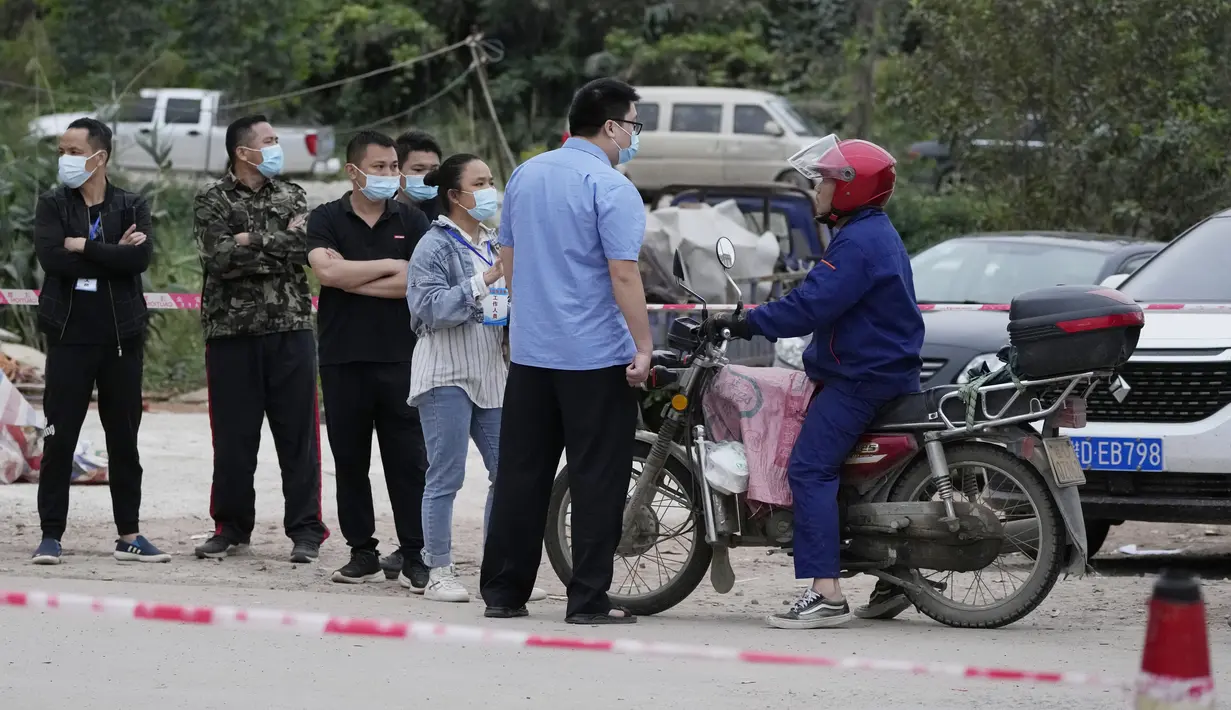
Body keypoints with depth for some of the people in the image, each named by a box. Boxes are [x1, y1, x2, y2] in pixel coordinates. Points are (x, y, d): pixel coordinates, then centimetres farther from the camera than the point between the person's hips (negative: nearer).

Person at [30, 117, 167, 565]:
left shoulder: (131, 207, 5)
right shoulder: (53, 205, 3)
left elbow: (140, 259, -13)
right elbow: (51, 258, -14)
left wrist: (83, 247, -14)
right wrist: (112, 253, -12)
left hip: (121, 340, 1)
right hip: (70, 338, -1)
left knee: (124, 440, 7)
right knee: (59, 439, -2)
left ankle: (129, 535, 14)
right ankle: (51, 535, 2)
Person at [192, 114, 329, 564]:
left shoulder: (291, 197, 11)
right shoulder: (212, 202, 3)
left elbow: (306, 250, -7)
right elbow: (219, 257, -14)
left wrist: (253, 242, -12)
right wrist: (280, 243, -11)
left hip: (290, 328, 1)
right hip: (232, 329, -1)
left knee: (298, 433, 0)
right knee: (233, 435, 4)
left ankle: (305, 530, 4)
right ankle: (232, 527, 16)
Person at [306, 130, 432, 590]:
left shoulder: (411, 221, 7)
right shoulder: (327, 220, 6)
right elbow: (327, 271, -12)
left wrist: (352, 279, -7)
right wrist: (389, 266, -6)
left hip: (400, 358, -1)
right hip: (343, 359, 1)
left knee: (408, 461, -3)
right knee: (350, 461, 6)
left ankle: (414, 557, 0)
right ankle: (362, 554, 14)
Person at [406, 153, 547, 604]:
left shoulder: (491, 244, 18)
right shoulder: (434, 246, -6)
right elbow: (432, 308, -18)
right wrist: (486, 280, -22)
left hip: (491, 374, 8)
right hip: (447, 375, -8)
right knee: (445, 477, -6)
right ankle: (439, 573, -2)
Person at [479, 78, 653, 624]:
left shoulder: (526, 175, 10)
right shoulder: (611, 188, -13)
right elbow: (623, 275, -18)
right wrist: (644, 346, -13)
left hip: (529, 349, 7)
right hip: (596, 355, -7)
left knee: (521, 472, 10)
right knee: (597, 478, -1)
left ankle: (502, 590, 12)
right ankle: (588, 599, -2)